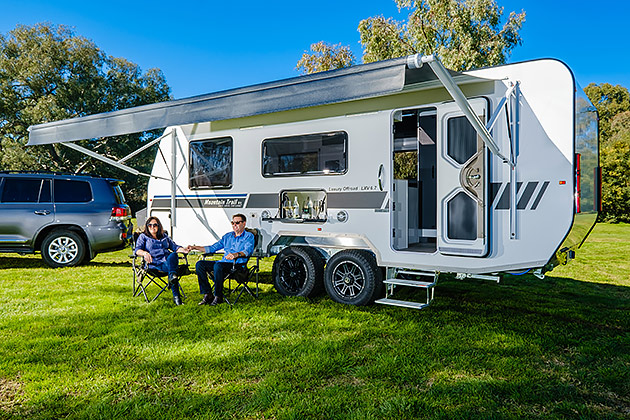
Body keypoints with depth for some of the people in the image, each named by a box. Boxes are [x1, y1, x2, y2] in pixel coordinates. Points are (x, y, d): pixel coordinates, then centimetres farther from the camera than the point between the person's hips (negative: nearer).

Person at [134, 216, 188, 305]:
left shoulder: (164, 236, 31)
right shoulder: (143, 237, 18)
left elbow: (174, 246, 26)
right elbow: (137, 250, 1)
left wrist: (183, 250, 1)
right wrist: (145, 253, -24)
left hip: (169, 259, 3)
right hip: (155, 263, -3)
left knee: (173, 255, -36)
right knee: (170, 266, -36)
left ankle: (172, 277, -60)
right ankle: (176, 296, -49)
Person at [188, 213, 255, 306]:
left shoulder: (249, 236, 4)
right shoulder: (228, 236, 24)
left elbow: (248, 250, -17)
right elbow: (212, 248, 26)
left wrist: (236, 254, -38)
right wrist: (195, 247, 16)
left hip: (238, 265, -7)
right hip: (224, 263, 7)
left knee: (218, 265, -36)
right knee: (200, 264, -11)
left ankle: (218, 297, -23)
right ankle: (207, 294, -12)